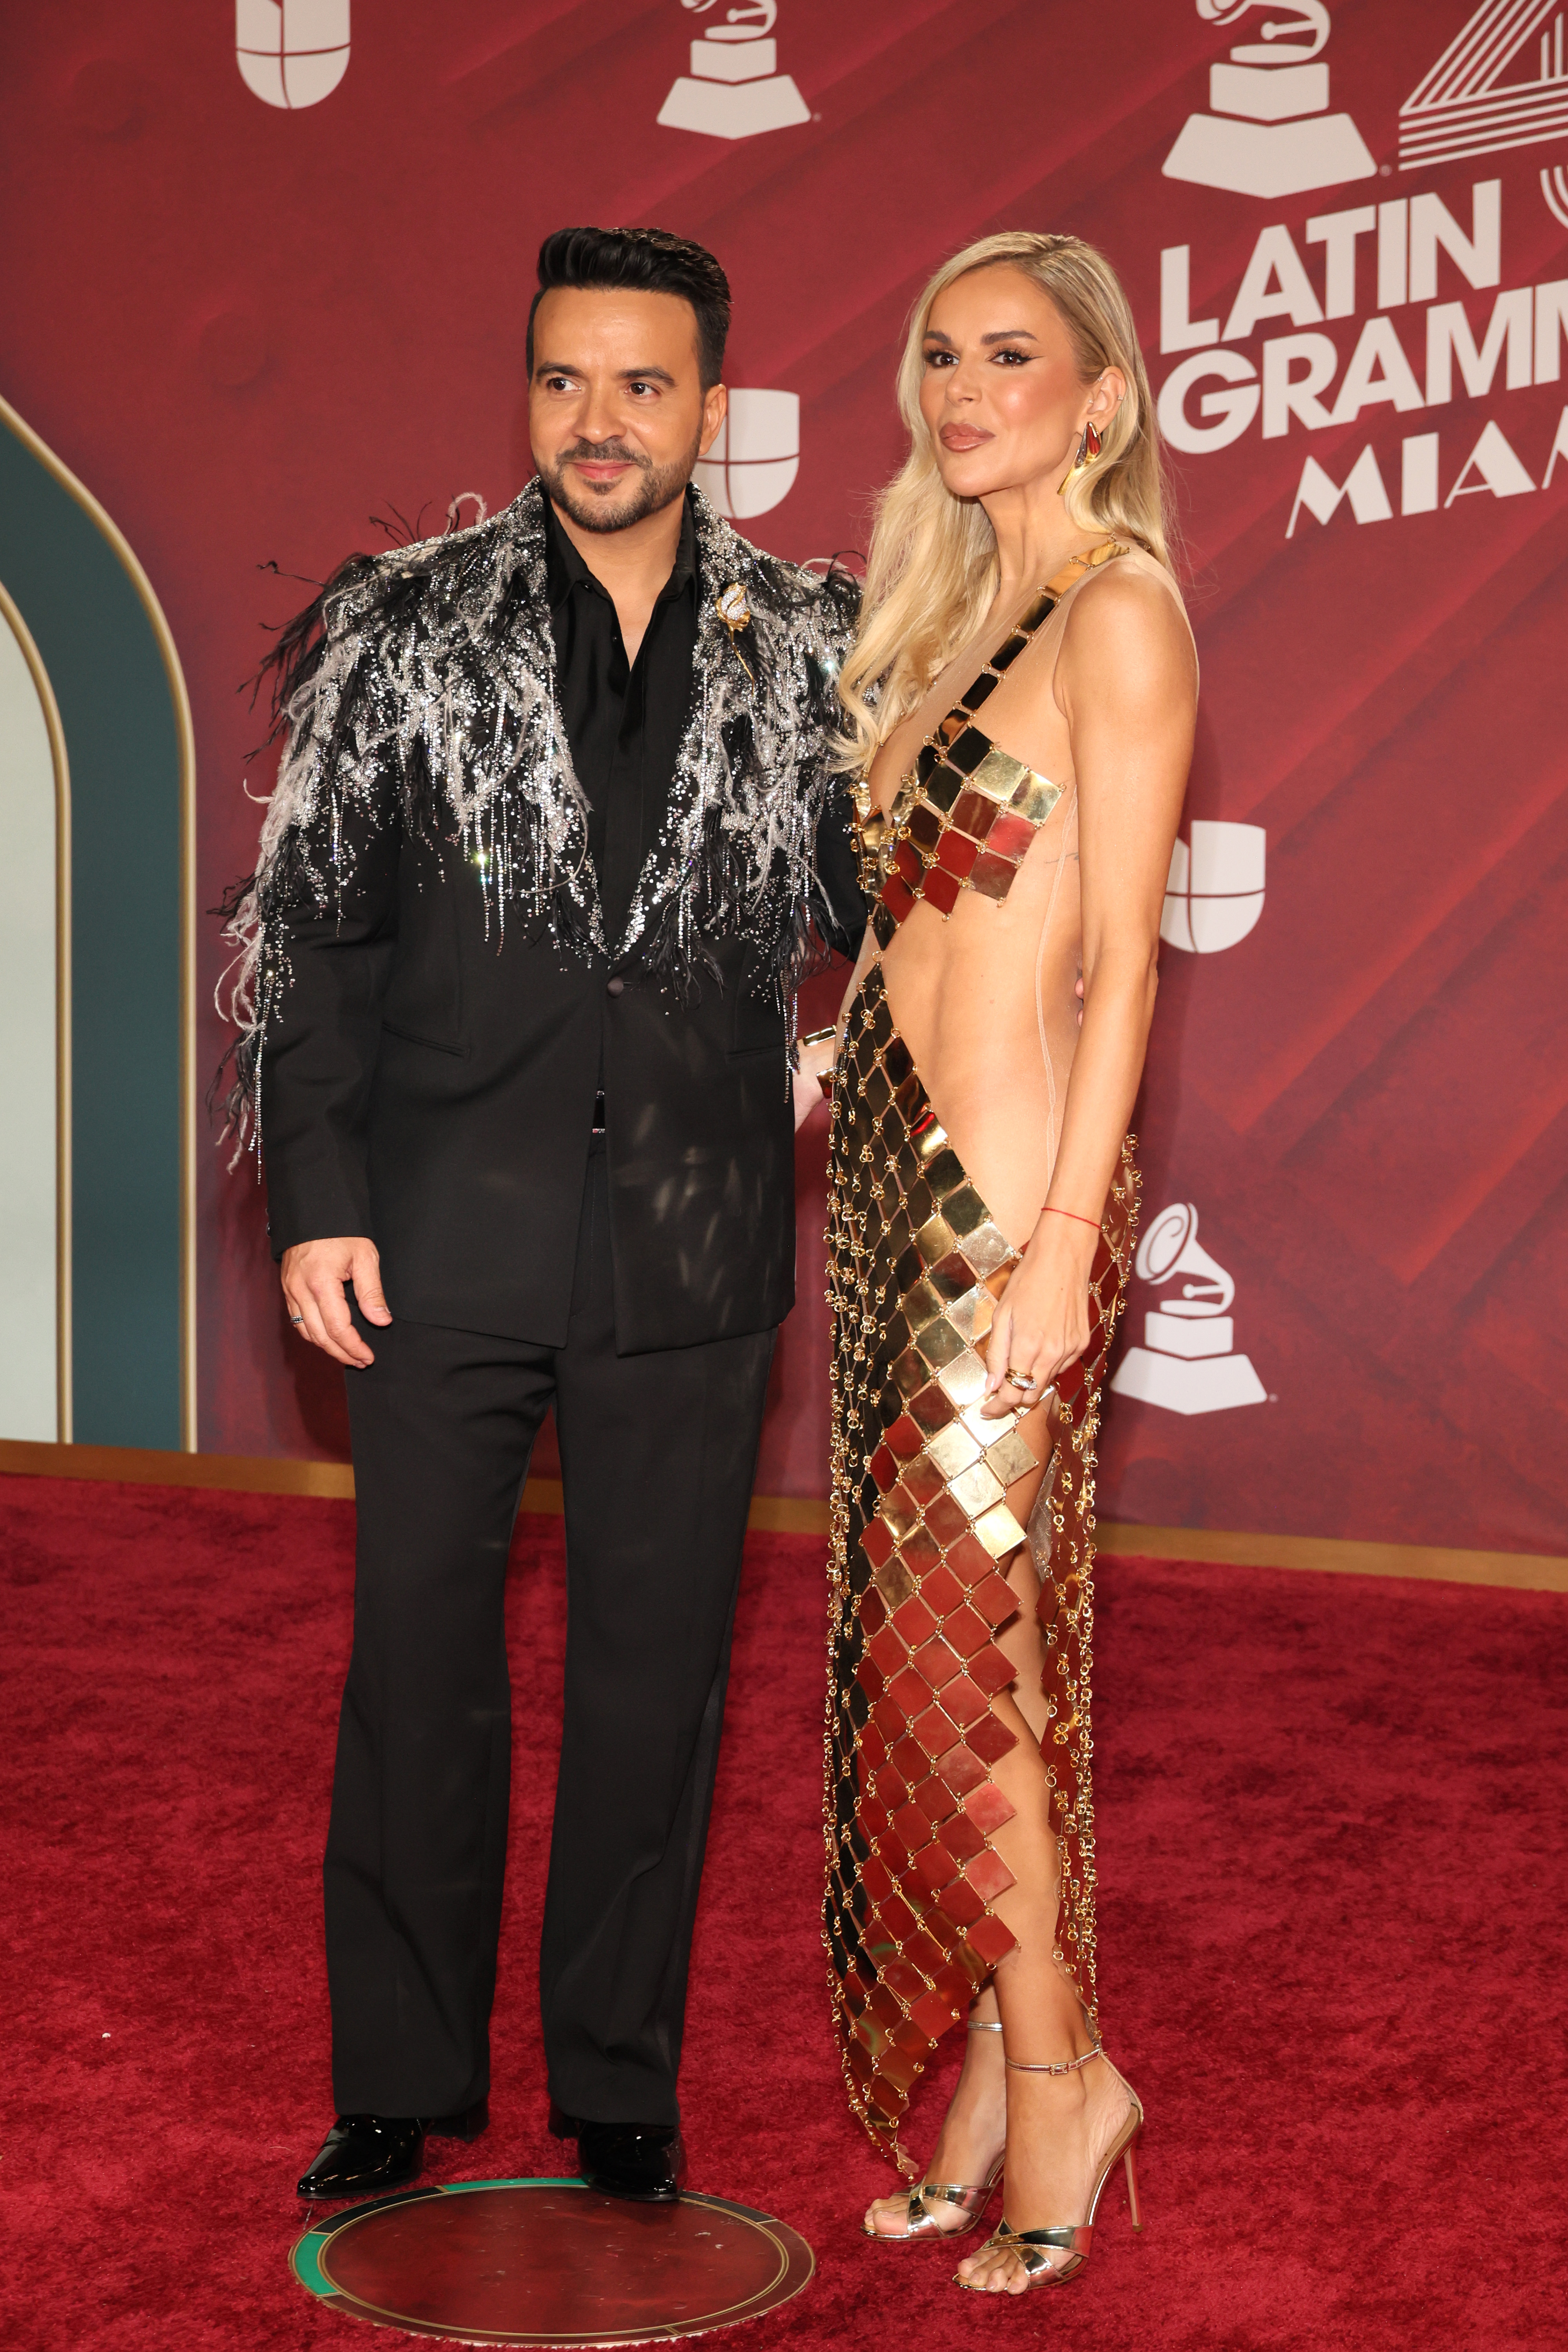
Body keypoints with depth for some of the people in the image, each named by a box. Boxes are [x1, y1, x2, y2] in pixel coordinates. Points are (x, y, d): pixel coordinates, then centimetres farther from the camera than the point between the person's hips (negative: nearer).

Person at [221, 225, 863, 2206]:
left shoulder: (810, 648, 4)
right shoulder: (401, 627, 2)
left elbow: (884, 909, 13)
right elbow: (307, 925, 2)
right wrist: (315, 1202, -4)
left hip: (696, 1246, 1)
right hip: (448, 1238, 0)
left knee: (655, 1672, 9)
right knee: (419, 1660, 7)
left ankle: (621, 2084, 24)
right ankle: (398, 2085, 22)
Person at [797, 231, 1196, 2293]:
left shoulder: (1121, 612, -10)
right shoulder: (964, 607, 16)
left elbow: (1119, 960, -15)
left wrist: (1065, 1236, -18)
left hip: (1009, 1179, -8)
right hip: (902, 1163, 8)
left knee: (955, 1634, -3)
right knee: (946, 1632, 11)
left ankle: (1057, 2073, 12)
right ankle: (997, 2071, 20)